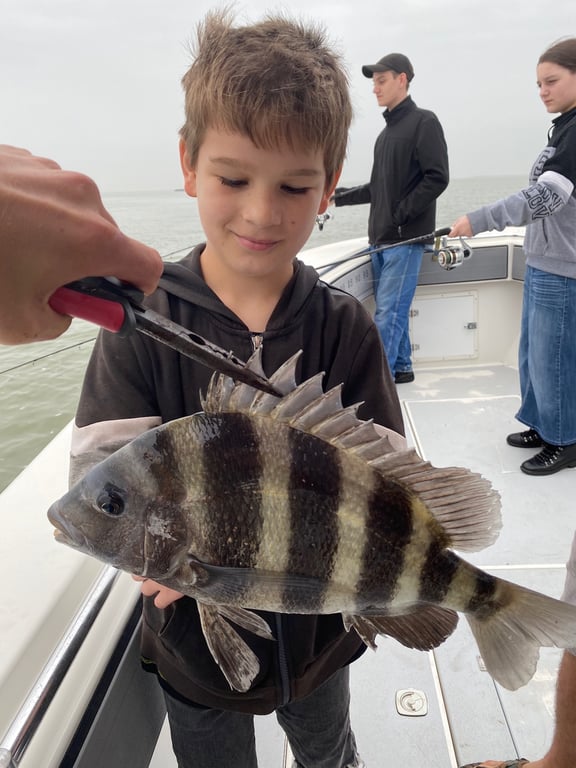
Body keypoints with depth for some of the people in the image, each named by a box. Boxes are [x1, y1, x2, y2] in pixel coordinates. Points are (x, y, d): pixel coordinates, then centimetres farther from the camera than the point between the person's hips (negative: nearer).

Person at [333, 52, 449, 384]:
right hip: (381, 237, 8)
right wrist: (338, 196, 15)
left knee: (389, 310, -9)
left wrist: (400, 215, -16)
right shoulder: (388, 129, 19)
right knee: (391, 308, 11)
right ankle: (401, 367, 21)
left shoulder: (424, 122, -4)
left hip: (406, 238, -8)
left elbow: (437, 179, -13)